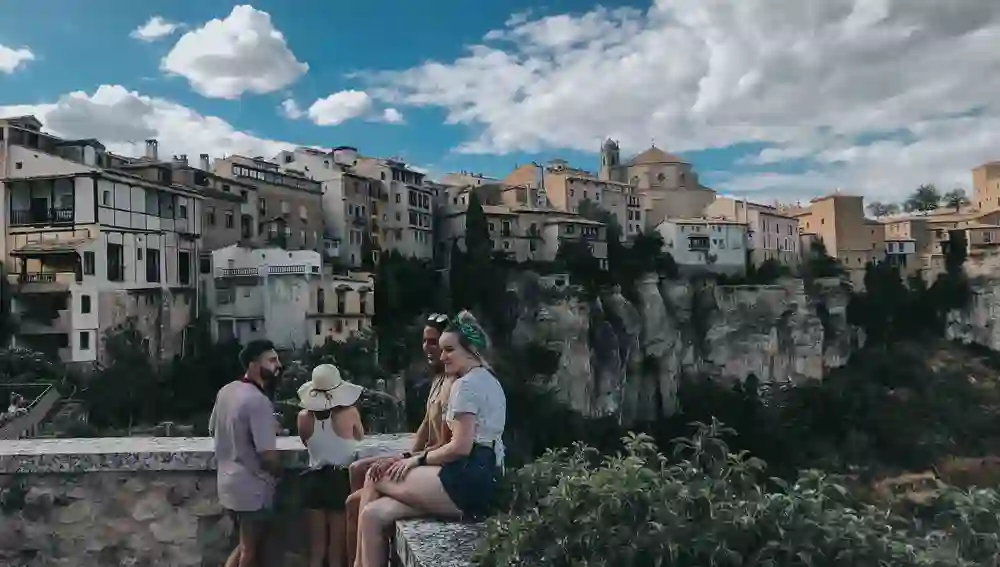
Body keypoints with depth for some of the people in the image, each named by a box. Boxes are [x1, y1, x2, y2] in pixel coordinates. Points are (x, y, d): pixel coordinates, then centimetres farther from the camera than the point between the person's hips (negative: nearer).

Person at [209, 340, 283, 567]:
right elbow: (268, 455, -25)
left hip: (228, 482, 8)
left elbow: (213, 430, 18)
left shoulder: (226, 391, 3)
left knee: (245, 545, 23)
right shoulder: (259, 401, -24)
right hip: (252, 487, -8)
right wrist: (280, 474, -5)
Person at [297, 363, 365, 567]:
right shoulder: (349, 413, -16)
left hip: (315, 479, 2)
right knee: (338, 542, 13)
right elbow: (360, 436, 5)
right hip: (343, 479, -2)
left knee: (317, 544, 15)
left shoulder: (304, 417, -10)